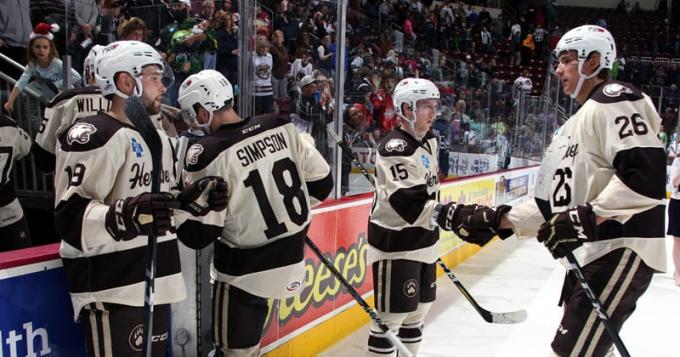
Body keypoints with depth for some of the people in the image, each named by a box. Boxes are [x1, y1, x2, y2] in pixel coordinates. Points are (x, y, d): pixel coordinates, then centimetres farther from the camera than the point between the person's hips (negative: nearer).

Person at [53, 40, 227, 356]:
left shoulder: (158, 137, 18)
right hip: (112, 291, -9)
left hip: (156, 284, 9)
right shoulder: (92, 136, -14)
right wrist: (124, 216, -37)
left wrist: (190, 200, 7)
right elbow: (70, 217, -22)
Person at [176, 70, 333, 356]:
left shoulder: (208, 153, -19)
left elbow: (198, 235, -16)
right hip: (291, 258, 7)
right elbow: (321, 182, 4)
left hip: (247, 271, -6)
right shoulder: (282, 127, -3)